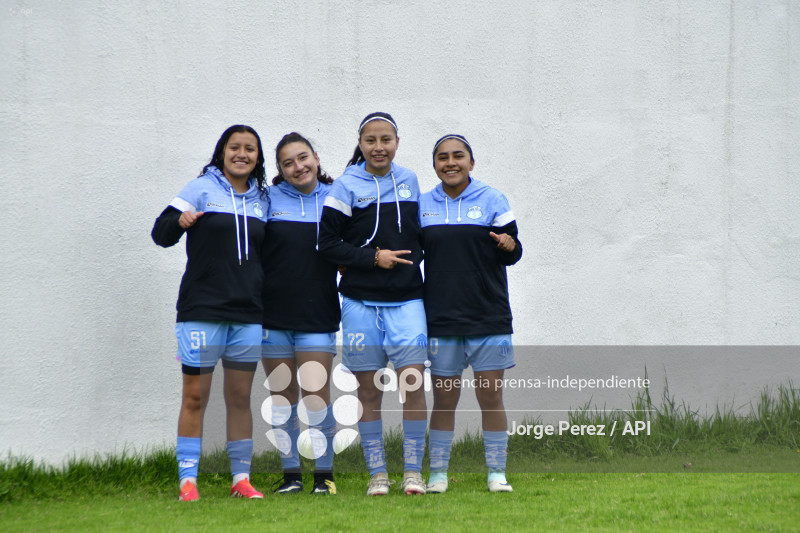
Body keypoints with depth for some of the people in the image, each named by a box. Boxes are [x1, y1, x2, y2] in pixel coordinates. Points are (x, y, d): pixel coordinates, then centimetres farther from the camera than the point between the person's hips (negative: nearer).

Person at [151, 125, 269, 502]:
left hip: (248, 313, 4)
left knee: (240, 398, 7)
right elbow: (161, 234, -4)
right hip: (202, 310, -4)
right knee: (194, 397, -3)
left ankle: (241, 478, 12)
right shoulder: (201, 189, -1)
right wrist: (179, 221, -24)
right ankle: (187, 481, 0)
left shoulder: (262, 199, 12)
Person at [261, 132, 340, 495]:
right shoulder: (269, 200, 2)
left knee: (317, 394, -7)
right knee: (282, 396, 5)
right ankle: (291, 474, 14)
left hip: (318, 315, -1)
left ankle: (324, 474, 4)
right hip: (273, 314, 1)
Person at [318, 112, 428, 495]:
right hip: (360, 301, -2)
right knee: (368, 389, 3)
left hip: (406, 299, 2)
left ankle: (413, 471, -1)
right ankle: (377, 474, 11)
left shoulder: (408, 181, 10)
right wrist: (373, 258, -10)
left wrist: (413, 256, 3)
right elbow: (328, 242, -3)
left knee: (412, 381, -9)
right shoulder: (347, 186, -1)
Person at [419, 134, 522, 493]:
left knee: (491, 397, 0)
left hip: (489, 317, -1)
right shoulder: (423, 205, 9)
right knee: (443, 398, 3)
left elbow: (512, 253, 2)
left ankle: (496, 473, 6)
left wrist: (509, 246, -20)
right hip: (441, 319, 1)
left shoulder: (492, 201, 2)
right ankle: (437, 474, 10)